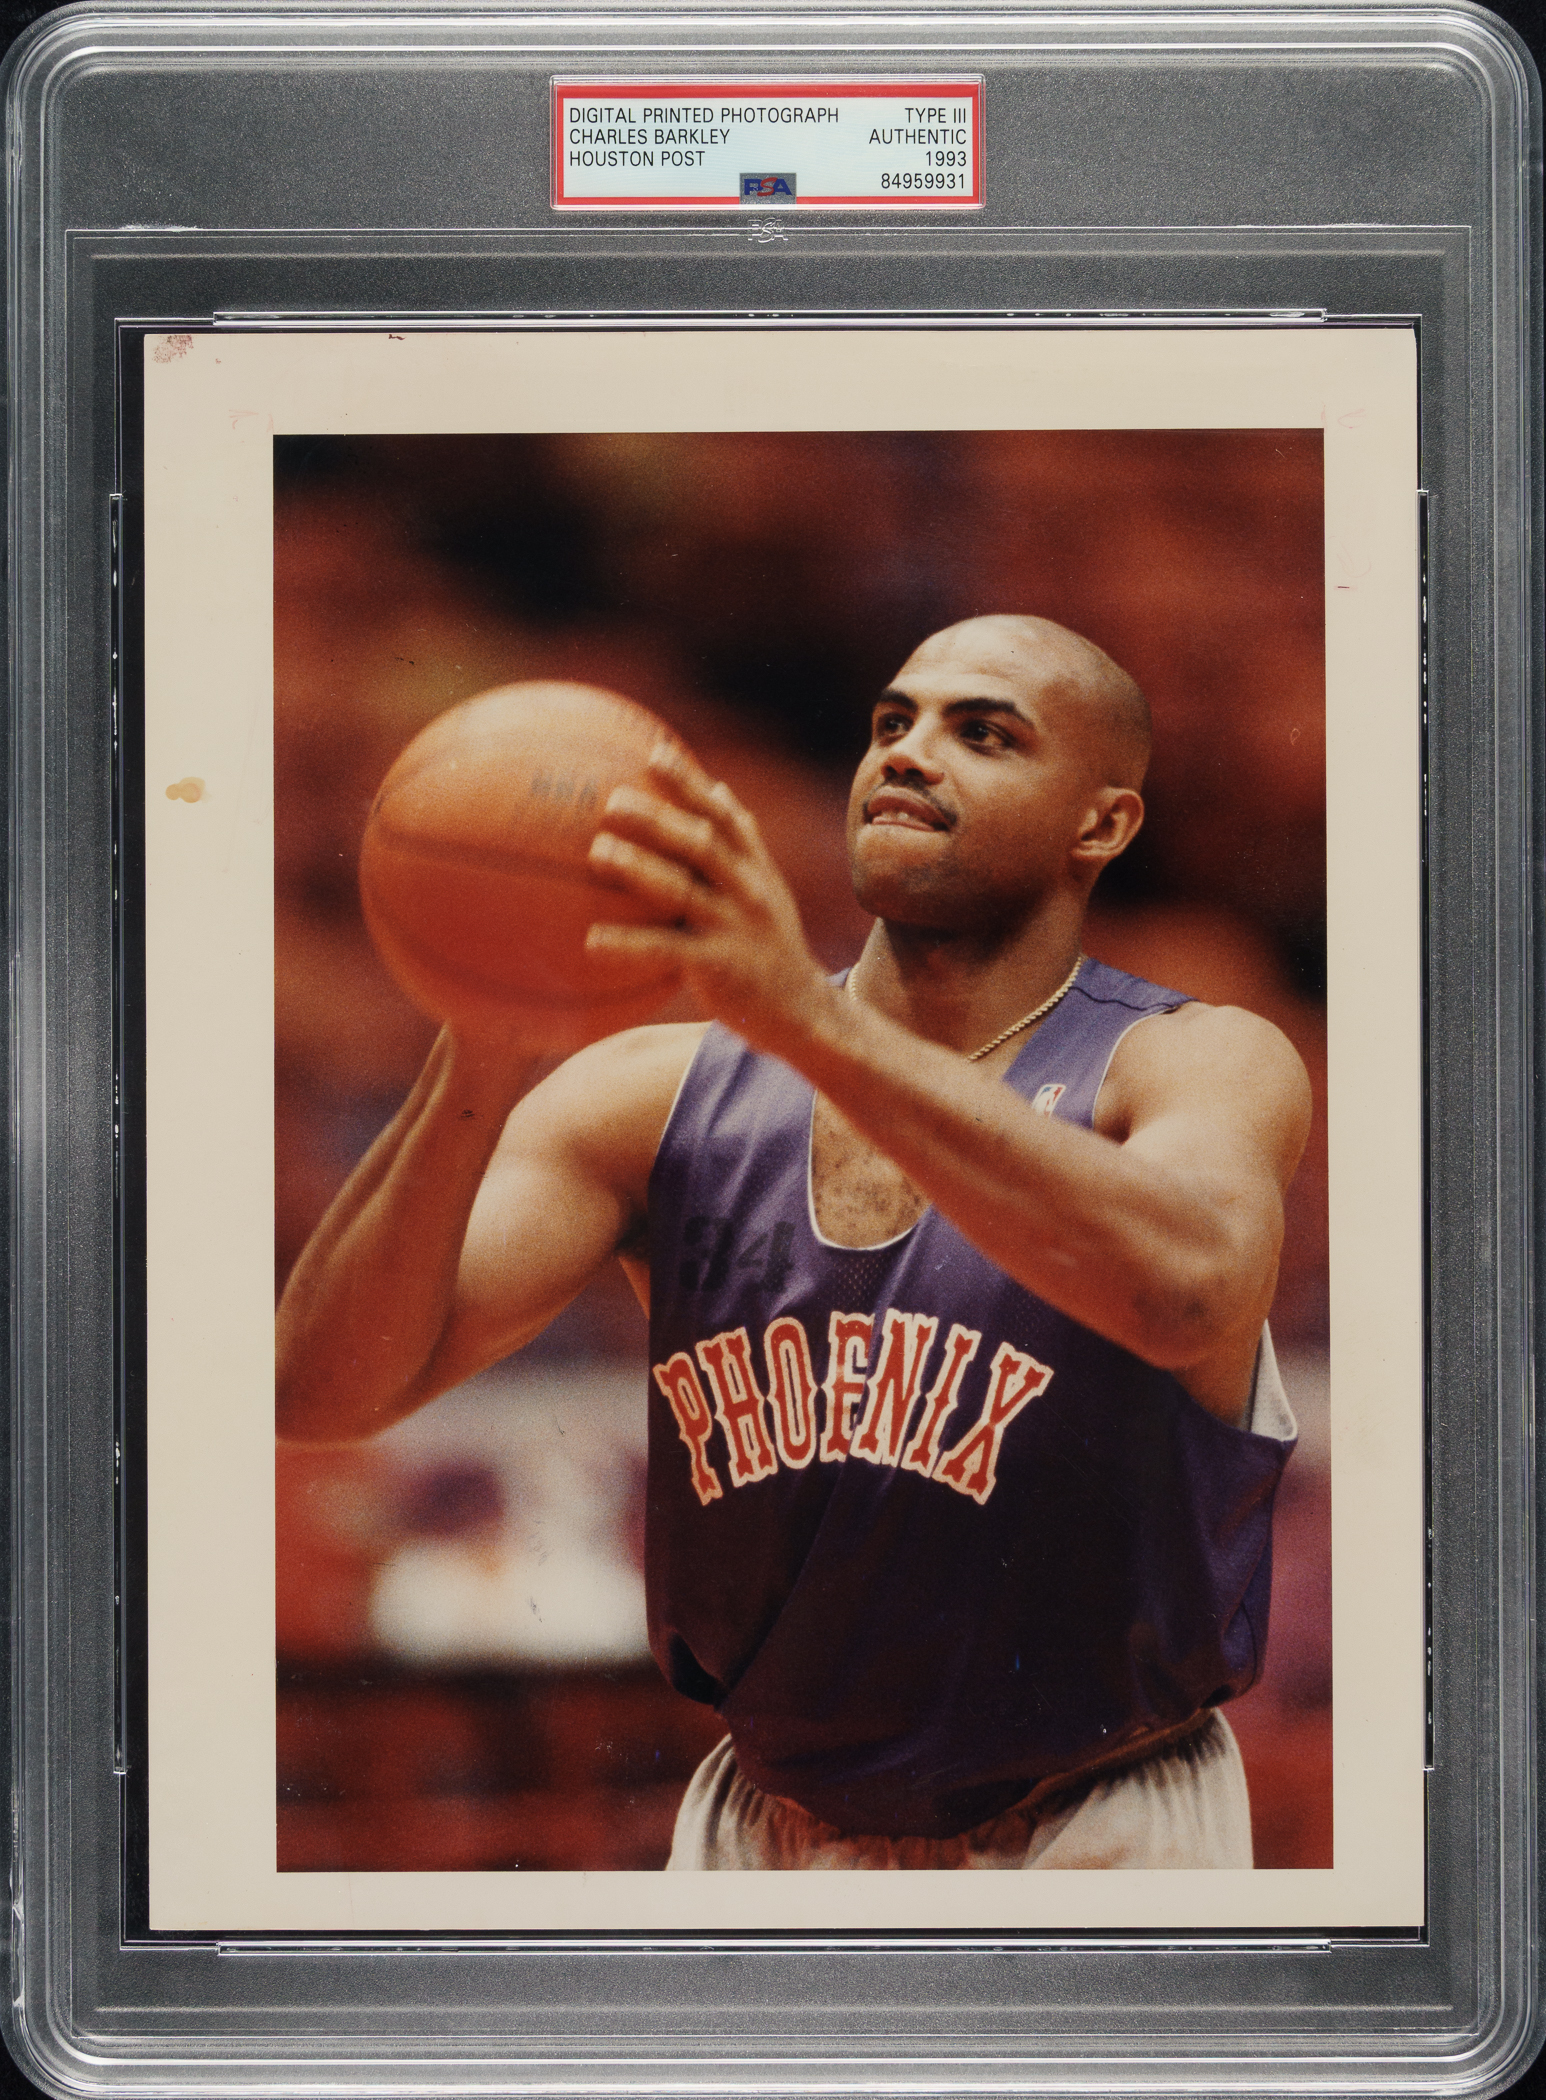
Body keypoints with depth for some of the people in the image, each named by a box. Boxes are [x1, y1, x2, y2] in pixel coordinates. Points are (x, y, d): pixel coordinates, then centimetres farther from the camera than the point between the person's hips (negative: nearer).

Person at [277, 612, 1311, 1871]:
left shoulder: (1202, 1068, -12)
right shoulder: (660, 1098, -4)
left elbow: (1186, 1287, -38)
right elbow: (325, 1388, -14)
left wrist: (811, 1022, -46)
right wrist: (476, 1072, -32)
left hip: (1100, 1842, -2)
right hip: (765, 1828, 3)